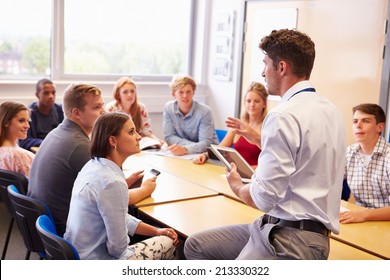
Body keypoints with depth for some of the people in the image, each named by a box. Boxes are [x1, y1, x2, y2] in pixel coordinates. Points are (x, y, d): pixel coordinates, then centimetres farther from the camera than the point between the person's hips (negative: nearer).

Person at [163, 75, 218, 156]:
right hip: (183, 154, 3)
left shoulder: (205, 111, -18)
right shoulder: (168, 108, -6)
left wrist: (185, 149, -41)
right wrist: (195, 145, -19)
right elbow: (169, 137, -5)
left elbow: (205, 143, -22)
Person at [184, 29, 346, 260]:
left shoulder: (284, 115, -18)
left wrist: (237, 185, 3)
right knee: (196, 246, 11)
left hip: (290, 239, -10)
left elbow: (263, 198, -19)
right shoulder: (329, 109, 11)